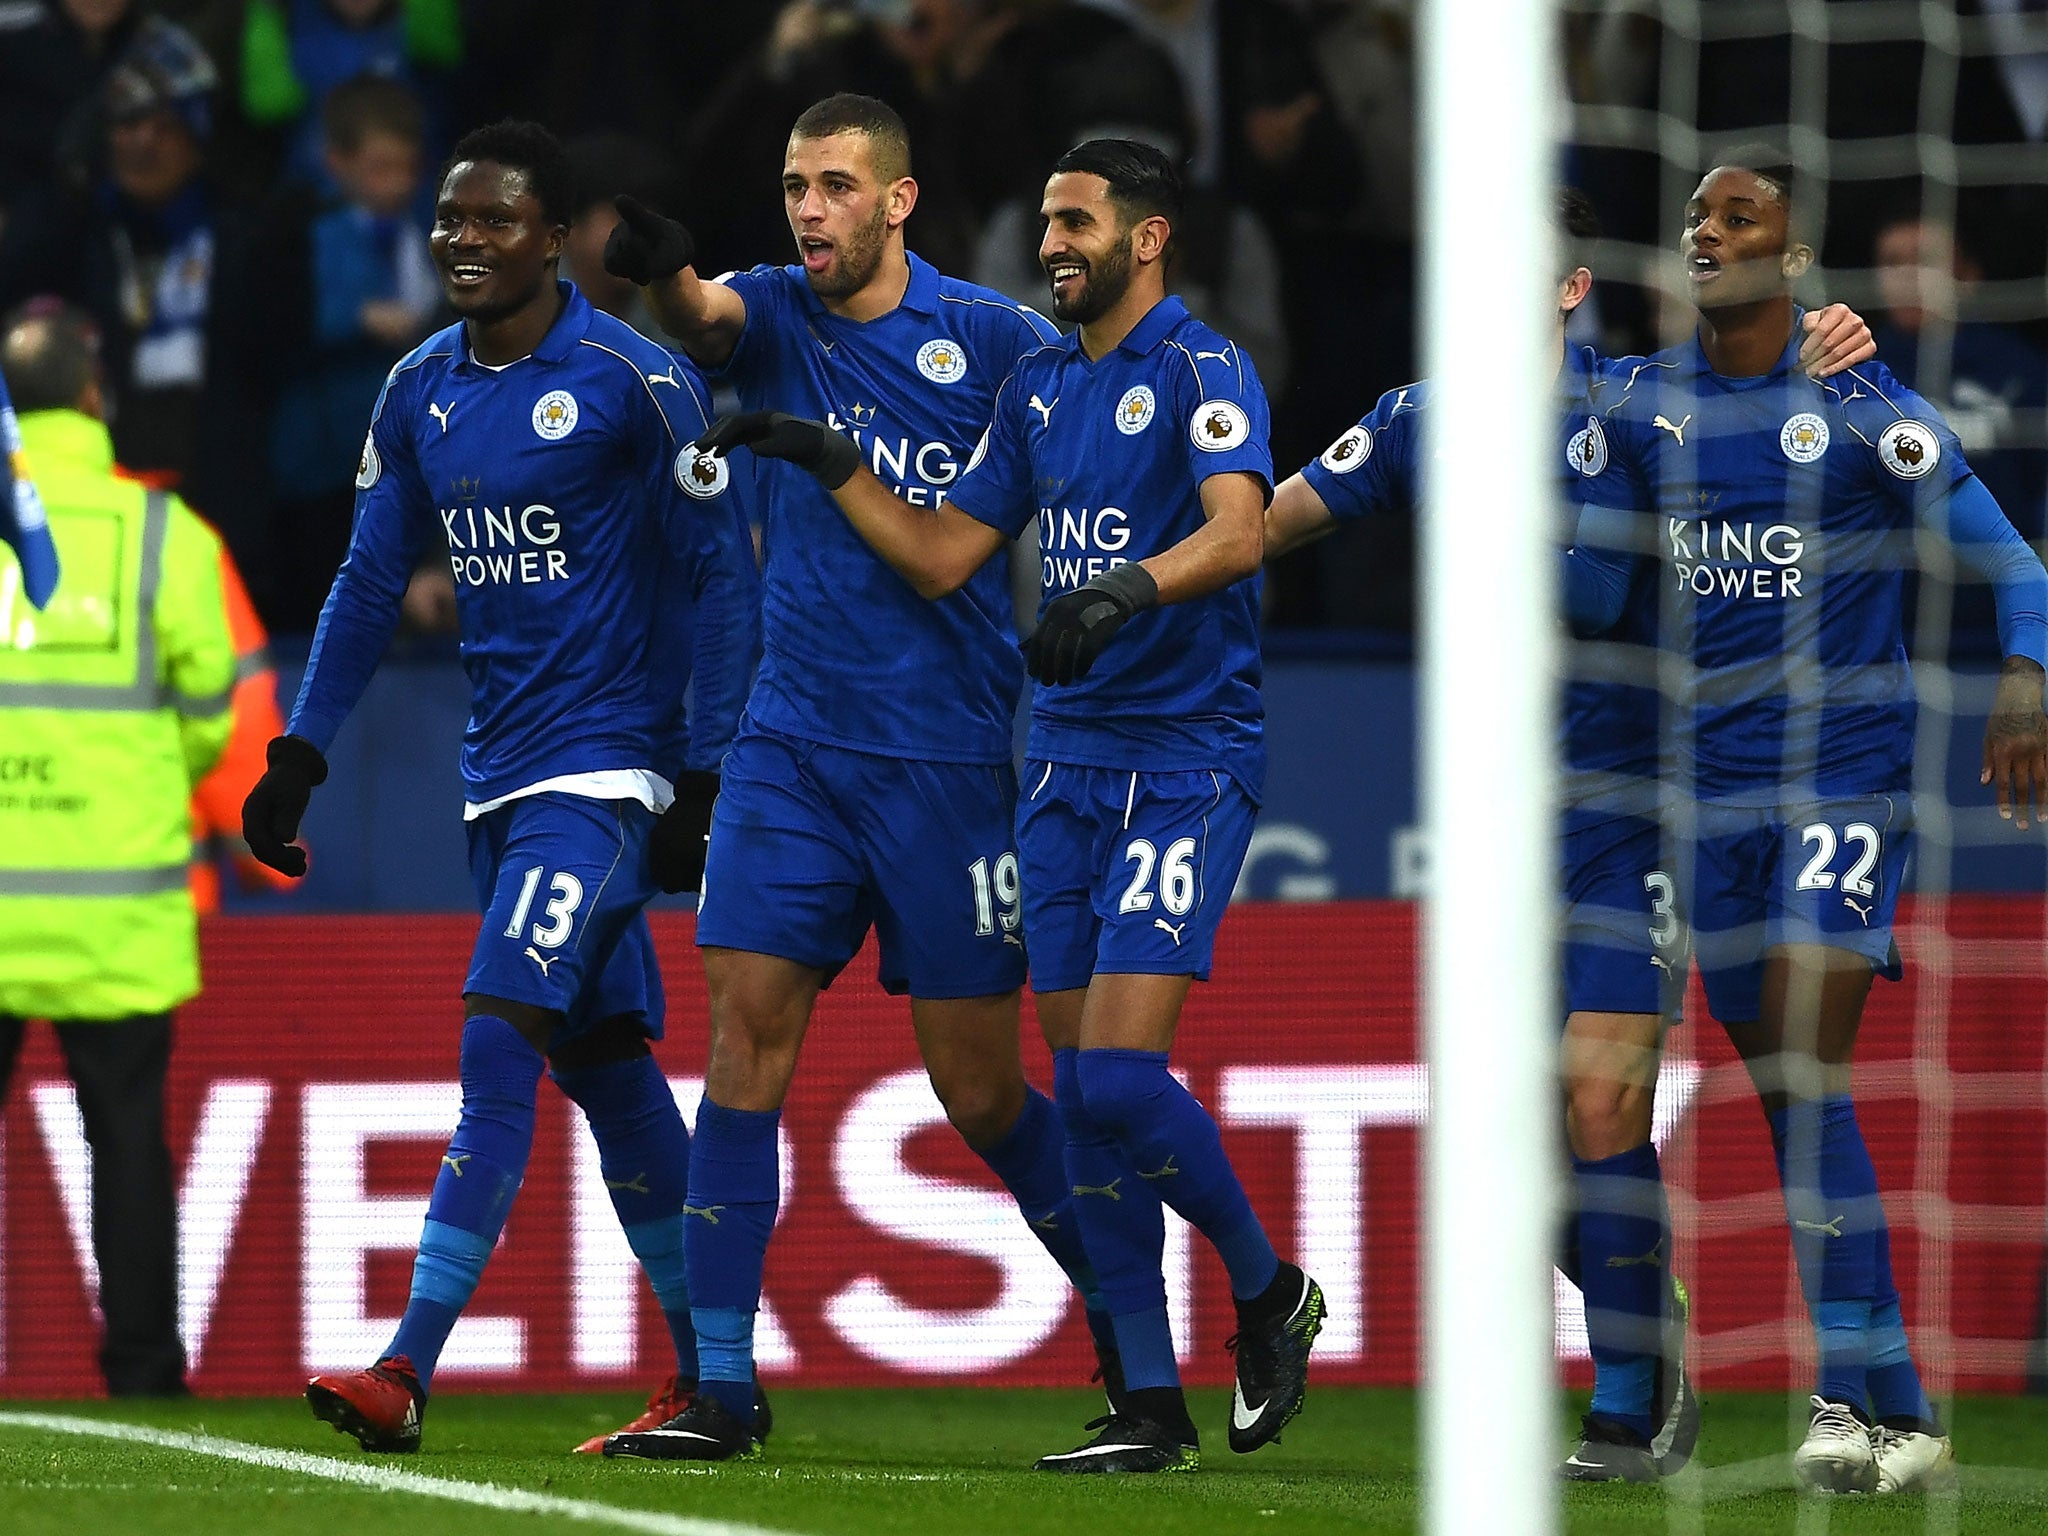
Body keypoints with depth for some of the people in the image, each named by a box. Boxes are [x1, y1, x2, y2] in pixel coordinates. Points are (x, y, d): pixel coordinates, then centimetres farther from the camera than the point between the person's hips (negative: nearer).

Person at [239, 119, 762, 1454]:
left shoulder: (631, 380, -10)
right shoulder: (420, 391, 9)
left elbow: (716, 576, -8)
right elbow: (371, 583, 16)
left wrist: (704, 779, -11)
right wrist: (300, 756, 9)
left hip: (607, 767, -7)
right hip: (500, 777, 7)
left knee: (498, 1047, -16)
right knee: (605, 1067, 10)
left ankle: (407, 1374, -21)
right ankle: (711, 1377, 18)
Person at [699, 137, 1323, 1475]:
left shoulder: (1202, 371, -9)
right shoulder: (1039, 387, 15)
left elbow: (1237, 529, -26)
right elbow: (943, 557, 20)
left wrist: (1126, 588, -42)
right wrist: (827, 461, 12)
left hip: (1188, 761, -7)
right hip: (1068, 758, 7)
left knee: (1120, 1075, -15)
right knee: (1082, 1087, 2)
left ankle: (1270, 1293, 10)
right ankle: (1152, 1406, 6)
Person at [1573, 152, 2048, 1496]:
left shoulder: (1860, 406, -8)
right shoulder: (1646, 408, 6)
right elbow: (1592, 582, 16)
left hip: (1847, 772, -5)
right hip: (1715, 778, 5)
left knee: (1804, 1071, -17)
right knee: (1784, 1093, 5)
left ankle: (1853, 1393, -15)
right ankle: (1904, 1415, 12)